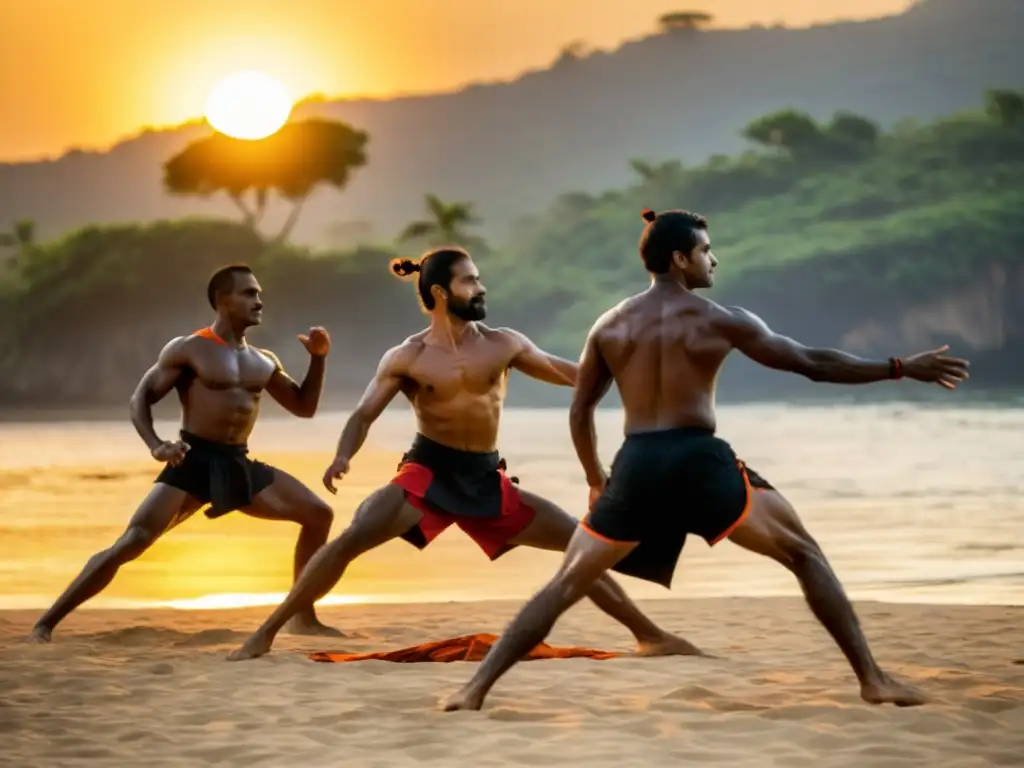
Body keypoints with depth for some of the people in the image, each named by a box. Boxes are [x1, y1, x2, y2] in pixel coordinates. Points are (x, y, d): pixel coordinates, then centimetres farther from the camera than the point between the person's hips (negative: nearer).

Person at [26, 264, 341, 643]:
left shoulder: (263, 362, 14)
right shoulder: (188, 349, -2)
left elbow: (304, 407, 21)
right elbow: (140, 398, -2)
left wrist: (318, 358, 6)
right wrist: (155, 445, -20)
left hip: (240, 464, 6)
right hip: (193, 462, -6)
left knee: (318, 514, 0)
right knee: (132, 543, -19)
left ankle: (303, 617, 10)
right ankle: (46, 623, -15)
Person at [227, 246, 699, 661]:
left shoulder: (503, 344, 4)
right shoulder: (406, 358, -3)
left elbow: (566, 373, 13)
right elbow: (365, 414, -6)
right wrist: (343, 457, -26)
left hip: (487, 480, 3)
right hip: (428, 473, -3)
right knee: (351, 539, -24)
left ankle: (649, 636, 14)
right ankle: (267, 633, -16)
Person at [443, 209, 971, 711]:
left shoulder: (609, 326, 12)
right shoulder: (720, 321, 4)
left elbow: (579, 412, 18)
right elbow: (813, 364, 6)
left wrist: (596, 480, 33)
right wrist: (902, 368, 13)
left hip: (636, 467, 3)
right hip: (701, 461, -3)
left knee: (565, 584, 13)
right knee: (805, 555, 8)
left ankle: (476, 689, 4)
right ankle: (872, 679, 1)